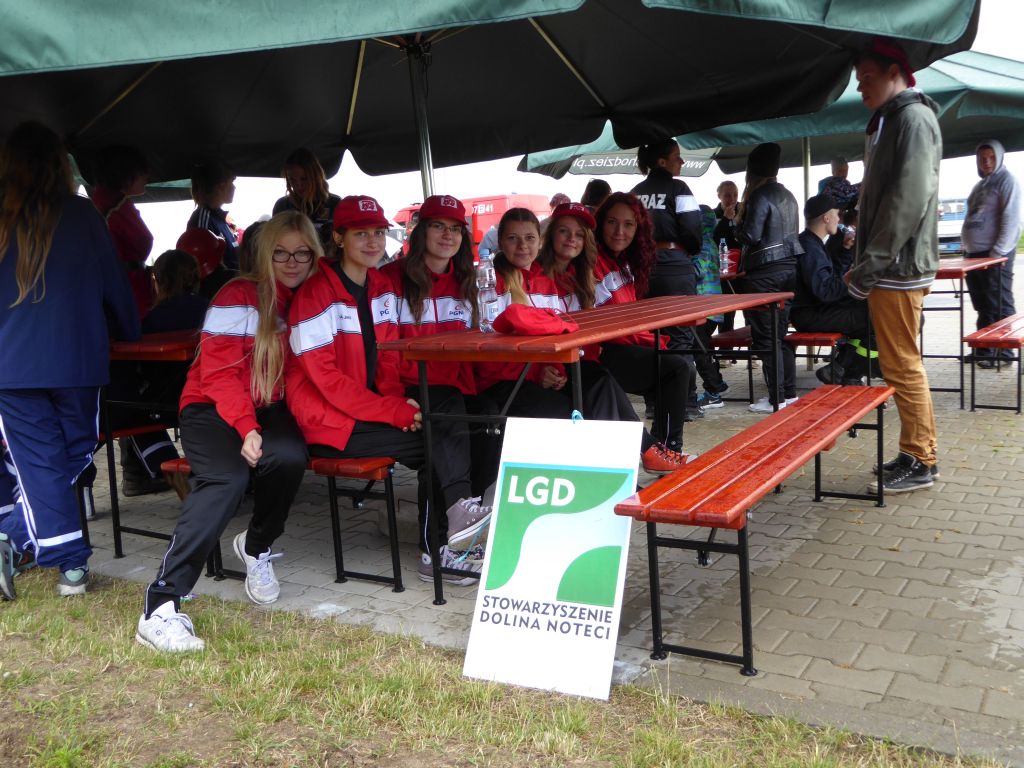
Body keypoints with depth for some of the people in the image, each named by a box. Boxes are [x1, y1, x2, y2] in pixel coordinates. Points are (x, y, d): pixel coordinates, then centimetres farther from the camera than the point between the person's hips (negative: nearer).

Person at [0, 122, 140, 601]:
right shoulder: (82, 215, -1)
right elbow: (113, 284, 6)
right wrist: (129, 333, 23)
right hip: (77, 361, -1)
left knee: (40, 463, 4)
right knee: (75, 455, 12)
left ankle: (70, 563, -3)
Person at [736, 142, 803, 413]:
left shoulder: (760, 195, -13)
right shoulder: (787, 195, 13)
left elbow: (750, 236, -18)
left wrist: (740, 217, 0)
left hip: (765, 272, -9)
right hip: (789, 265, 9)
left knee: (765, 337, -2)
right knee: (780, 334, 14)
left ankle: (776, 399, 0)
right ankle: (789, 393, 18)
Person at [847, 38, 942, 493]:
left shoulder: (913, 117, -10)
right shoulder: (890, 121, 20)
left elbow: (910, 197, -21)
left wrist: (870, 264, -20)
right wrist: (865, 264, 15)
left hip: (898, 268, -10)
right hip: (890, 268, 10)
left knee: (902, 367, -4)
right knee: (900, 365, 14)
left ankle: (918, 463, 5)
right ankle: (921, 452, 23)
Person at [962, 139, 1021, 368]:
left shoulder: (1006, 180, -5)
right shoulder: (980, 185, 20)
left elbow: (1011, 219, -14)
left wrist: (998, 251, -19)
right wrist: (969, 250, 15)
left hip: (995, 256, -8)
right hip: (974, 255, 8)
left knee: (1000, 307, -6)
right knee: (983, 308, 12)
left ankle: (1004, 353, -3)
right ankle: (984, 352, 19)